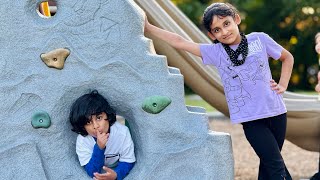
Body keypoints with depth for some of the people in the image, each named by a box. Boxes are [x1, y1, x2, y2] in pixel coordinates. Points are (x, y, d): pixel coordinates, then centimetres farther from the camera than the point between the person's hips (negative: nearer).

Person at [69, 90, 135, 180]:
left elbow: (128, 161, -14)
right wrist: (99, 148, -38)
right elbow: (92, 172, -23)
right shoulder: (82, 140, -21)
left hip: (118, 170, 0)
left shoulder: (122, 132, -21)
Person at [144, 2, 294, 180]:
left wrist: (283, 84, 4)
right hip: (251, 119, -2)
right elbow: (180, 42, 2)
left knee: (268, 163, 11)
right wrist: (148, 27, 2)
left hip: (276, 111, 2)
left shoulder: (259, 39, 1)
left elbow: (287, 57, 16)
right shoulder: (215, 52, 0)